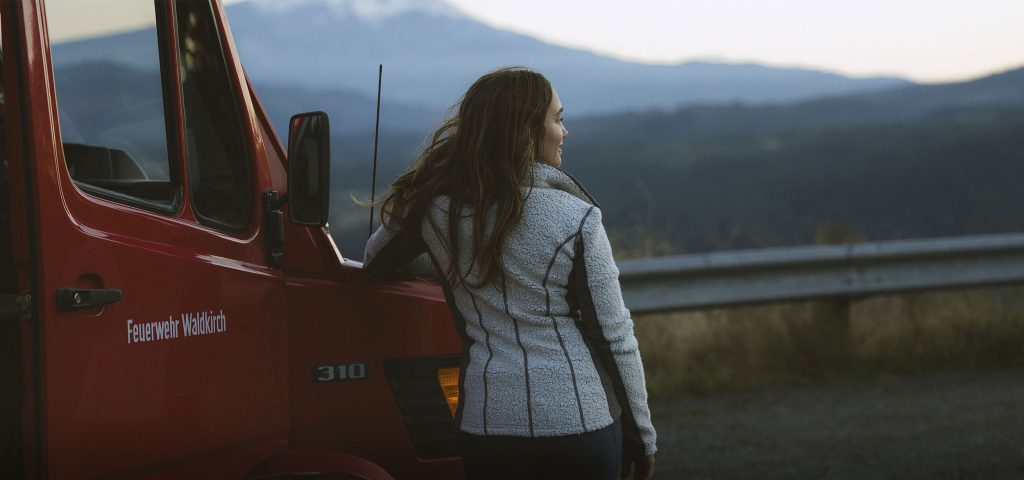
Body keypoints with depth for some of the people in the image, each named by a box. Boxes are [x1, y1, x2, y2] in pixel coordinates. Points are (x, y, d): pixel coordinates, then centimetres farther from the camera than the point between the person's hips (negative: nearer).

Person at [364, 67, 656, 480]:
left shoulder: (436, 210, -1)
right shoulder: (576, 220, -10)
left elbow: (377, 263, 19)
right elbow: (615, 337, -6)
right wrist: (641, 434, 4)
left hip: (486, 424, 3)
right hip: (580, 422, -3)